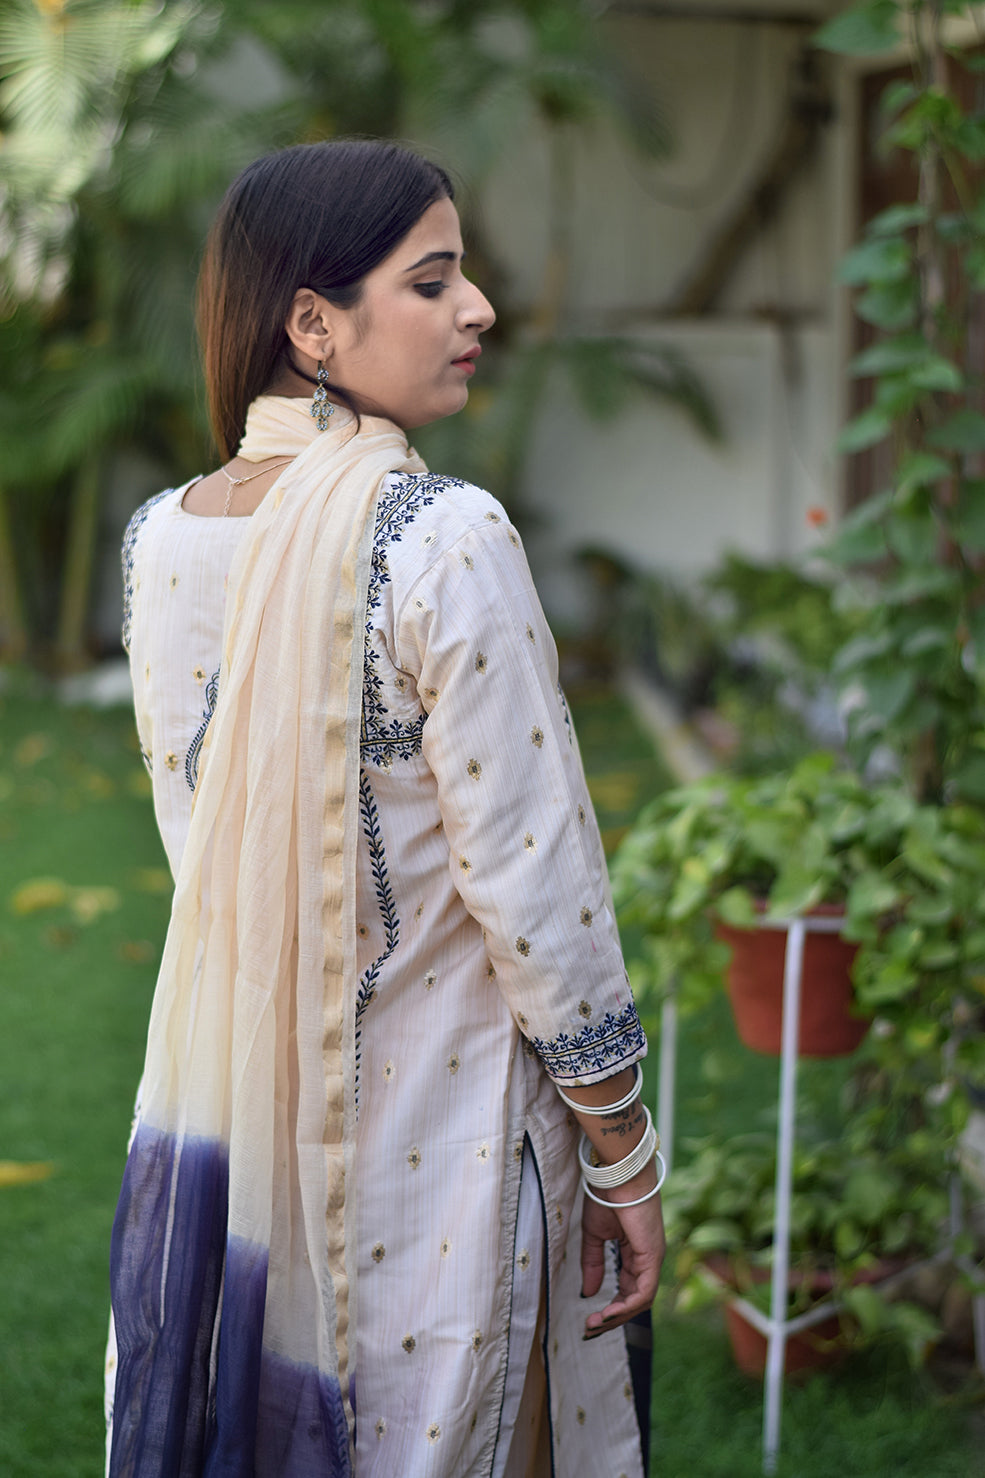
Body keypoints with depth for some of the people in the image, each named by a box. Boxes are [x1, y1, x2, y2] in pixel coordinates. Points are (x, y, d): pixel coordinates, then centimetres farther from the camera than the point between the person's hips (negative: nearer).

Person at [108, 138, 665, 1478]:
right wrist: (625, 1159, -8)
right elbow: (535, 879, -18)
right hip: (428, 1125, -6)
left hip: (221, 1108, 6)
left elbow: (198, 839, 9)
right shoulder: (443, 539, -21)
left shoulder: (159, 538, -1)